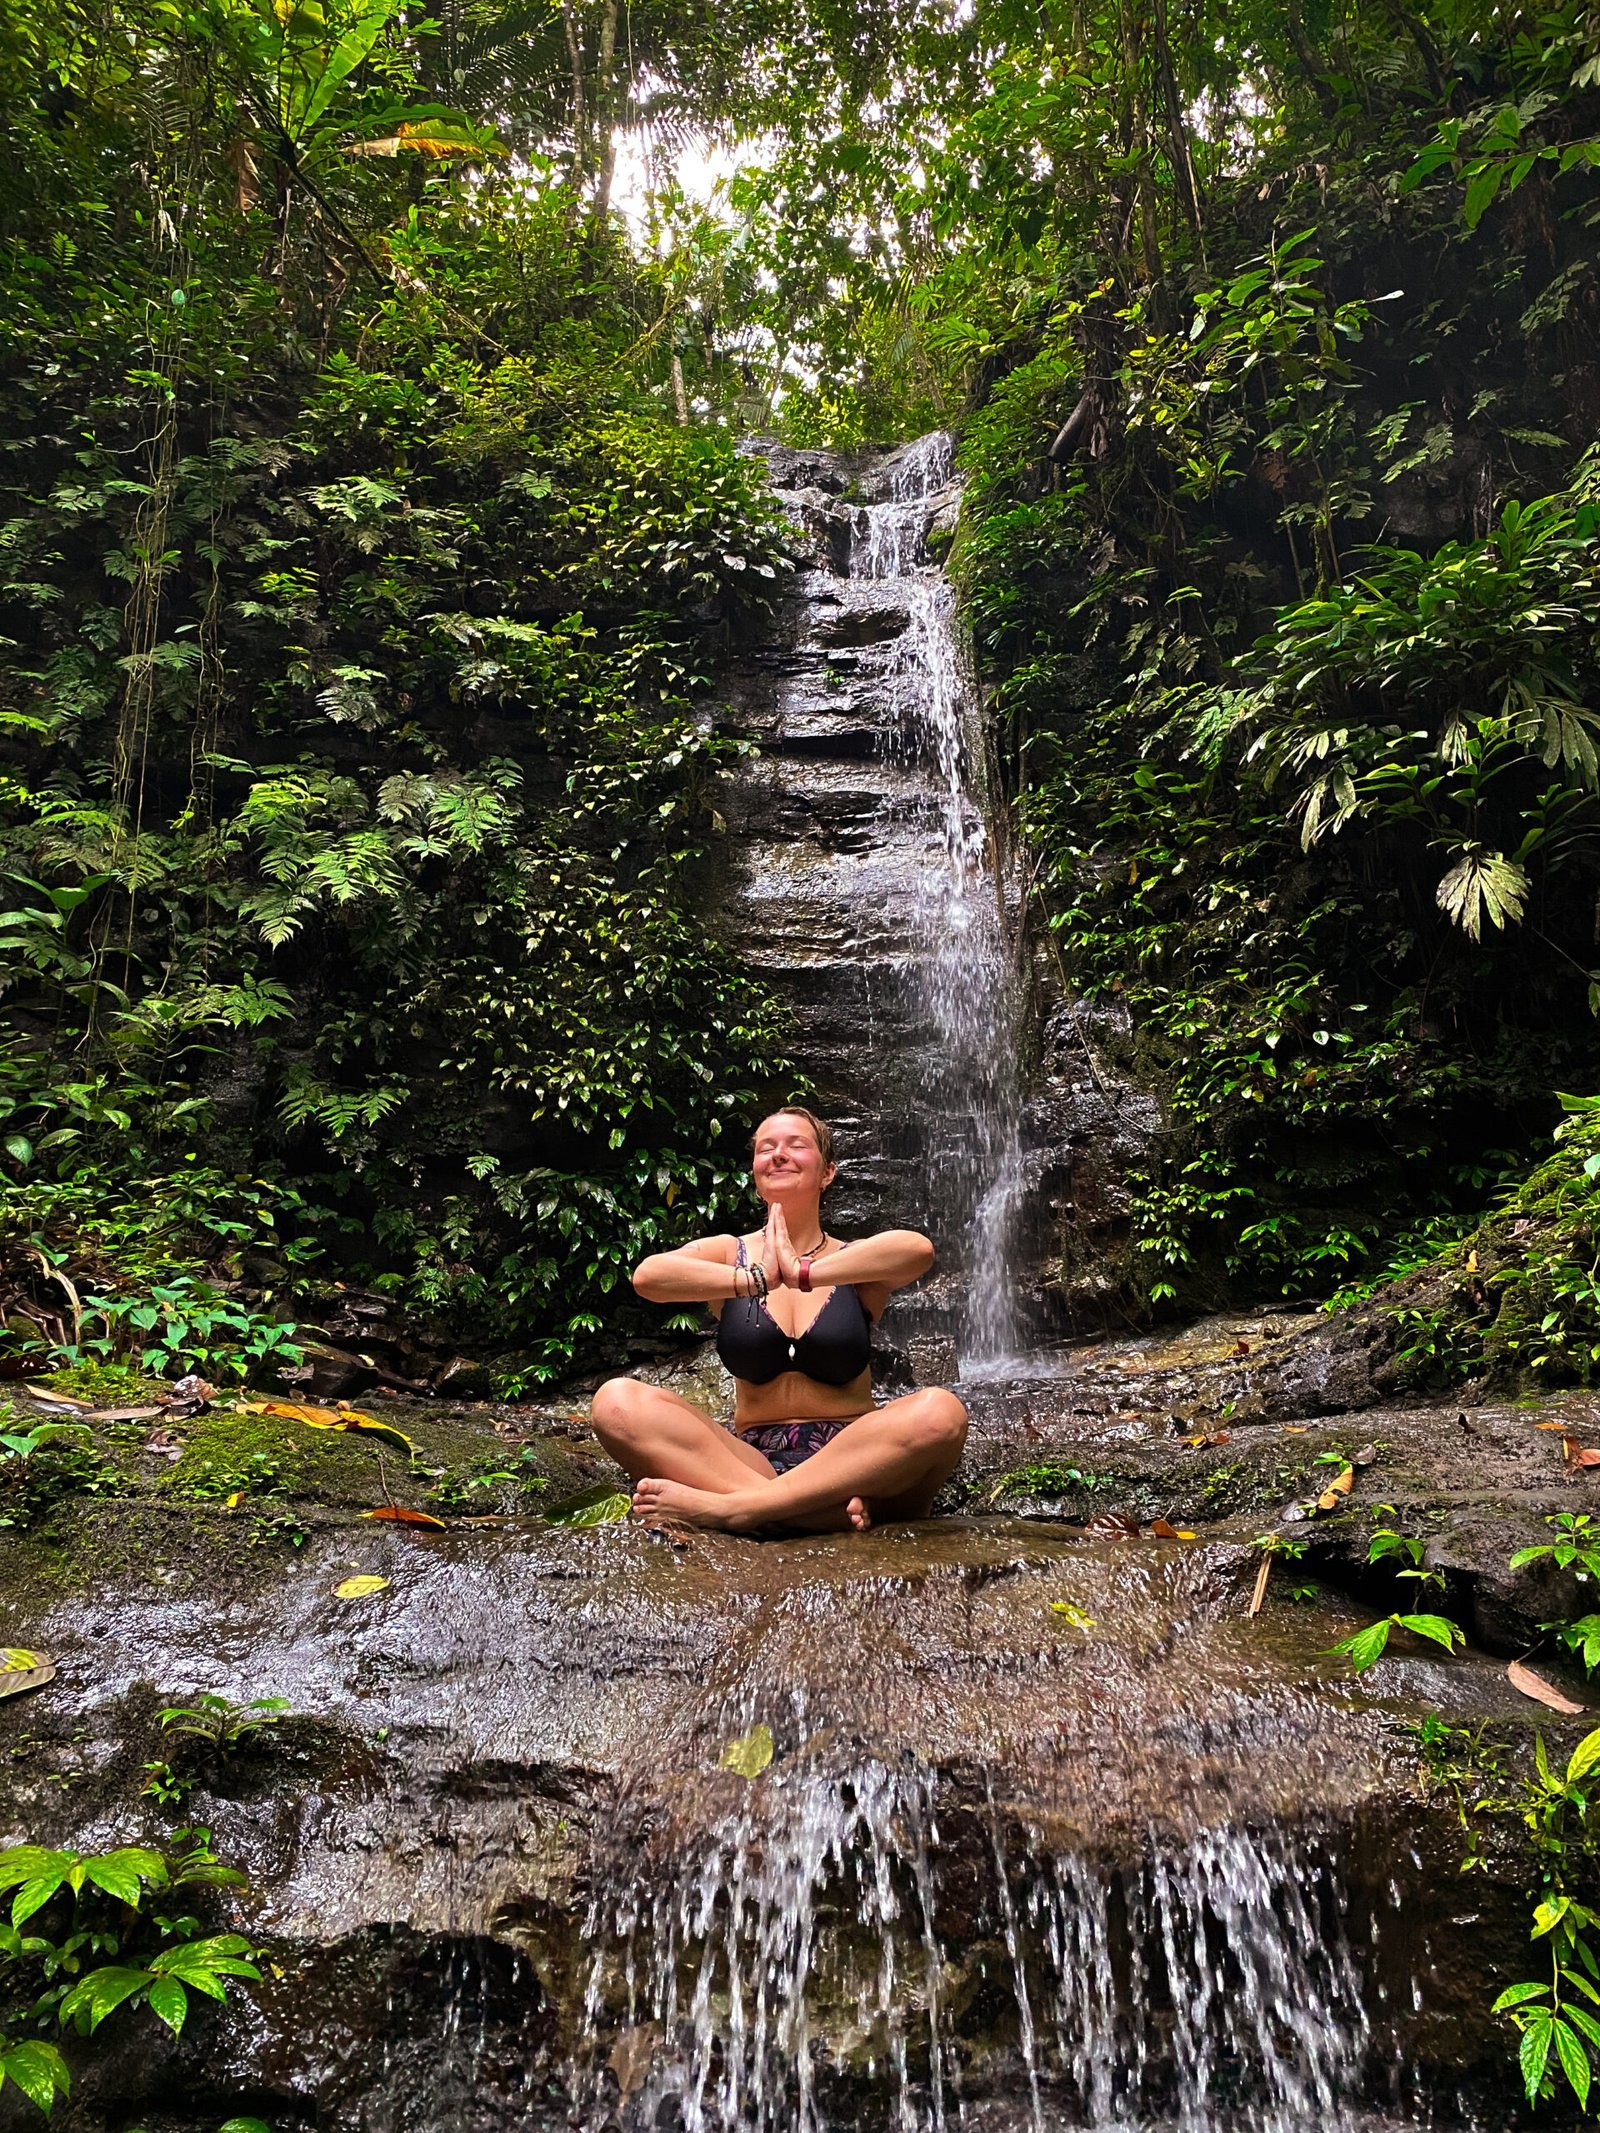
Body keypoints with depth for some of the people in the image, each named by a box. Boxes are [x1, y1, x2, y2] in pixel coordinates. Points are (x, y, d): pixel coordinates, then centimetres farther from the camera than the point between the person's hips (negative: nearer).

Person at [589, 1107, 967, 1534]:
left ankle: (726, 1507, -31)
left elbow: (918, 1248, -19)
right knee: (616, 1400, -21)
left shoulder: (857, 1263, 6)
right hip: (751, 1462, 1)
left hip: (849, 1462, -1)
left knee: (940, 1411, -30)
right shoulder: (729, 1254, 9)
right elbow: (647, 1275, -13)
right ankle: (833, 1507, -33)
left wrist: (803, 1273, -21)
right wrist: (756, 1279, -18)